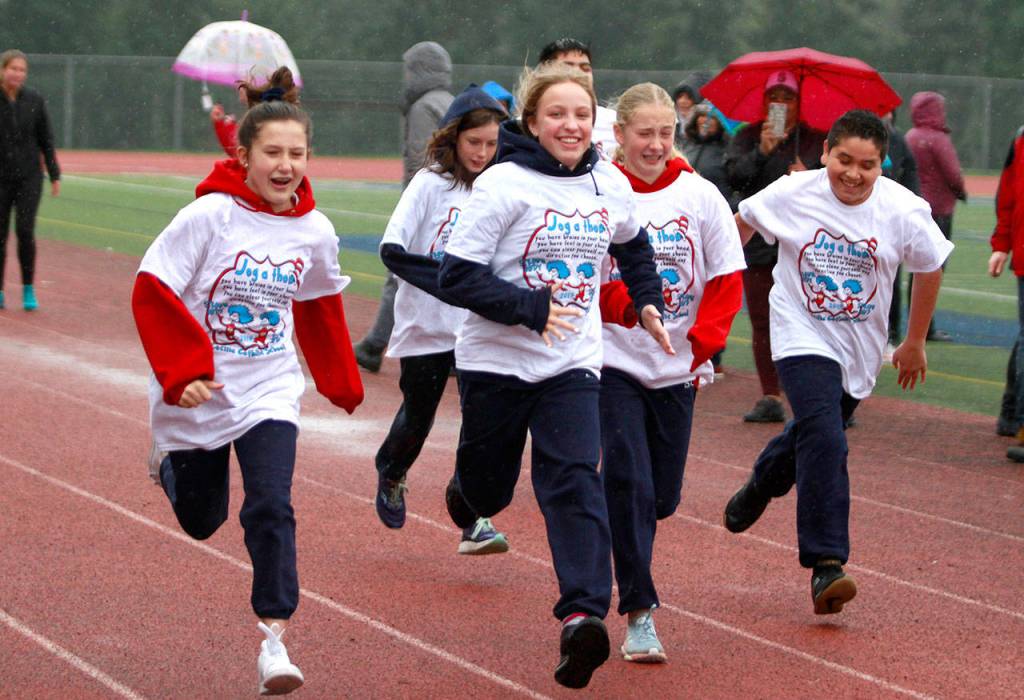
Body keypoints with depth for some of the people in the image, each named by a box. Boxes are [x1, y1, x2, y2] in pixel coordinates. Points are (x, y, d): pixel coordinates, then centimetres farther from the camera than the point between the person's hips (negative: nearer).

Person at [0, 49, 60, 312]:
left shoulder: (34, 101, 1)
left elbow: (46, 139, 7)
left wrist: (54, 175, 6)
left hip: (29, 176, 0)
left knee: (25, 230, -11)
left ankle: (29, 290, -1)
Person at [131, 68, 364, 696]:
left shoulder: (315, 232, -4)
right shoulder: (209, 216, -17)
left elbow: (320, 309, 15)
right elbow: (152, 292, -15)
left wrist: (343, 384, 24)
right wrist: (182, 372, -23)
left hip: (269, 393, 1)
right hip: (197, 396, -1)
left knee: (271, 509, -18)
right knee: (200, 521, 16)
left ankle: (274, 637, -11)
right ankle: (171, 463, 51)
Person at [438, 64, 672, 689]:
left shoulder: (610, 185, 3)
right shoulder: (504, 185, -12)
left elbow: (633, 246, 27)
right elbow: (458, 276, -16)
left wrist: (648, 301, 18)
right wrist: (531, 308, -24)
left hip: (573, 363, 2)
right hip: (496, 360, -2)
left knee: (576, 480, -16)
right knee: (489, 488, 11)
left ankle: (583, 614, -27)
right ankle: (465, 497, 50)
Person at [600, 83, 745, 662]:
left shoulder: (700, 196, 0)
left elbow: (728, 278, 4)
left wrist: (703, 342, -6)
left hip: (678, 368, 3)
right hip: (614, 362, -3)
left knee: (661, 496, 10)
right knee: (628, 482, -14)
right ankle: (640, 614, -8)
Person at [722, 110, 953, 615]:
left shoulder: (904, 210, -12)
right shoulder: (793, 194, -13)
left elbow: (930, 268, 4)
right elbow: (744, 222, 7)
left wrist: (914, 342, 12)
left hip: (859, 348, 3)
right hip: (802, 339, -3)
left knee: (811, 437, 19)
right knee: (824, 441, -22)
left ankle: (760, 487, 54)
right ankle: (826, 564, -22)